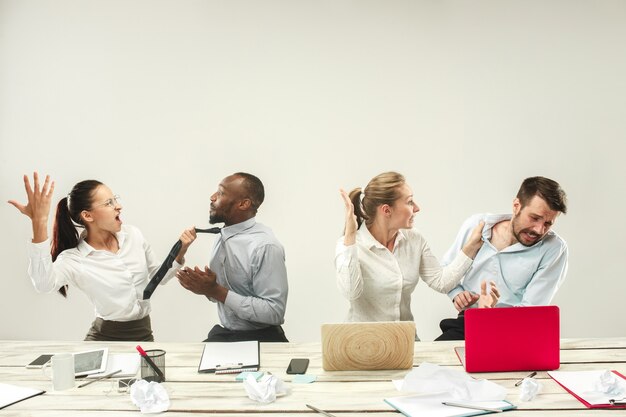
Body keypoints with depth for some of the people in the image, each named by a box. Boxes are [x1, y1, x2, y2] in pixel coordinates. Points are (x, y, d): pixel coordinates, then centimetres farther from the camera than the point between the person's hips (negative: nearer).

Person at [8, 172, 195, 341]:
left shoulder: (133, 235, 1)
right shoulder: (74, 258, -14)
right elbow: (44, 283, -37)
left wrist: (181, 249, -4)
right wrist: (39, 223, -46)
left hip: (144, 335, 4)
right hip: (105, 338, -4)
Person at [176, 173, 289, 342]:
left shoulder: (265, 246, -19)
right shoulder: (222, 237, 5)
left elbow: (274, 312, -22)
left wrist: (217, 291, -22)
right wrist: (204, 288, -5)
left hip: (260, 341, -7)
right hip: (223, 334, 7)